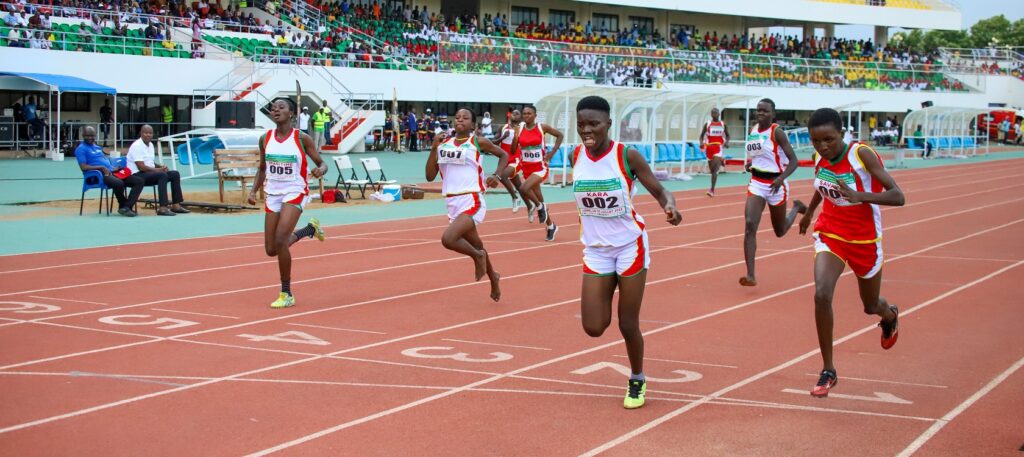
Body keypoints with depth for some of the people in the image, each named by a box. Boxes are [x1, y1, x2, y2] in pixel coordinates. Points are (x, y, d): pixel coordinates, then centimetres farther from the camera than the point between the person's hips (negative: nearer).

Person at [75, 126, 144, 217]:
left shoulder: (97, 147, 26)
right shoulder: (81, 149, 1)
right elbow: (83, 167, -11)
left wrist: (114, 168, 7)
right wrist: (102, 167, -18)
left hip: (111, 171, 9)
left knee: (139, 181, -6)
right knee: (118, 183, -39)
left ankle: (126, 207, -18)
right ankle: (123, 206, -12)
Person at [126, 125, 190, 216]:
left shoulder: (150, 145, 14)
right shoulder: (137, 146, -16)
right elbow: (141, 167, -22)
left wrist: (161, 167, 1)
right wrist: (158, 170, -18)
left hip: (149, 172, 10)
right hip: (138, 174, -10)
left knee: (175, 174, -1)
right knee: (162, 175, -32)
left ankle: (176, 205, -4)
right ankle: (162, 208, -40)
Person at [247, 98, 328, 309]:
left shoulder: (302, 138, -8)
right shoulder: (265, 139, 4)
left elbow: (322, 163, -2)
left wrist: (320, 170, -25)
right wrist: (254, 191, 3)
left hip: (295, 193, -5)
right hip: (273, 195, 5)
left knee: (280, 241, -22)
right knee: (271, 250, 6)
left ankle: (286, 295, -7)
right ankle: (310, 228, 34)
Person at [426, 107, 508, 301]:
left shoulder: (478, 142, -4)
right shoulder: (444, 143, 7)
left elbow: (503, 155, 11)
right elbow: (430, 176, 4)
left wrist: (497, 175, -6)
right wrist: (434, 148, -6)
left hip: (472, 202, -6)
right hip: (452, 203, 6)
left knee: (448, 239, -26)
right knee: (475, 246, 22)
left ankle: (478, 256, 3)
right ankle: (492, 277, 47)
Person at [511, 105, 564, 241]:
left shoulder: (542, 127, -8)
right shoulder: (519, 129, 1)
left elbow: (560, 135, 4)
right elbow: (513, 150, 2)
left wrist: (552, 152, -4)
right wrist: (515, 138, -18)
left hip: (540, 167, -5)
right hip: (527, 168, 5)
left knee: (524, 189, -30)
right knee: (539, 200, 14)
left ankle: (539, 207, -2)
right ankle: (551, 226, 32)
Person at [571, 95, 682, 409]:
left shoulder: (627, 155, -16)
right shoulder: (576, 157, -4)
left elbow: (658, 190, -11)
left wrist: (669, 206, -32)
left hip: (630, 245, -3)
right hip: (595, 250, 3)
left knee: (628, 324, 2)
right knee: (594, 328, -3)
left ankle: (637, 381, 28)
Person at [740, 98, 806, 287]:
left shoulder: (777, 132, -12)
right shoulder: (753, 130, 6)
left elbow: (793, 161, -14)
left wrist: (781, 178, -29)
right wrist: (750, 164, 3)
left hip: (776, 184, -4)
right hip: (756, 183, 4)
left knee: (780, 231, 13)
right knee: (749, 225, -17)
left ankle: (797, 208, 47)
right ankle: (750, 275, -19)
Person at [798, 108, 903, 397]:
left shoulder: (862, 155, -23)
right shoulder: (820, 156, -8)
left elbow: (898, 197, -27)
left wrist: (860, 195, -41)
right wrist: (809, 211, 29)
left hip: (864, 240, -3)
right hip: (830, 234, 3)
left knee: (871, 306, 17)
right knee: (822, 294, -22)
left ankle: (890, 315, 59)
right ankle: (828, 371, -10)